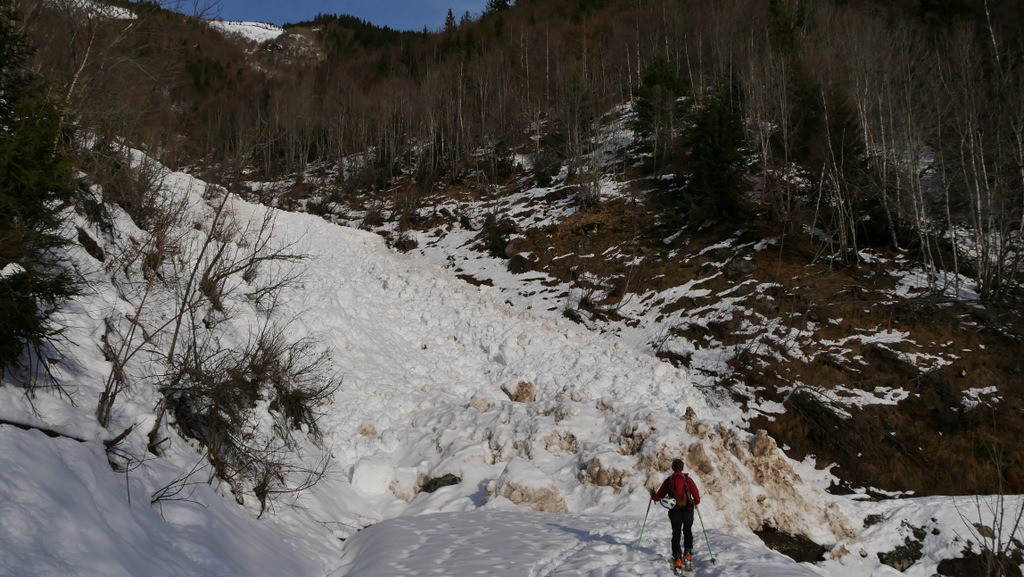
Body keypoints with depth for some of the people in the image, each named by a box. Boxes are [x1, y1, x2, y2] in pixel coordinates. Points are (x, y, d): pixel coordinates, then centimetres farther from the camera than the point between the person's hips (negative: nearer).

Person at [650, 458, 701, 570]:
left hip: (674, 511, 0)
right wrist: (696, 502, 18)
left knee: (676, 534, 9)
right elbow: (696, 495, -4)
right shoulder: (688, 479, -3)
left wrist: (653, 494, 24)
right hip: (688, 510, 0)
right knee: (688, 531, 21)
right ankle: (687, 554, 9)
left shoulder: (669, 480, -1)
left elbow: (658, 496, 2)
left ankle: (677, 558, -1)